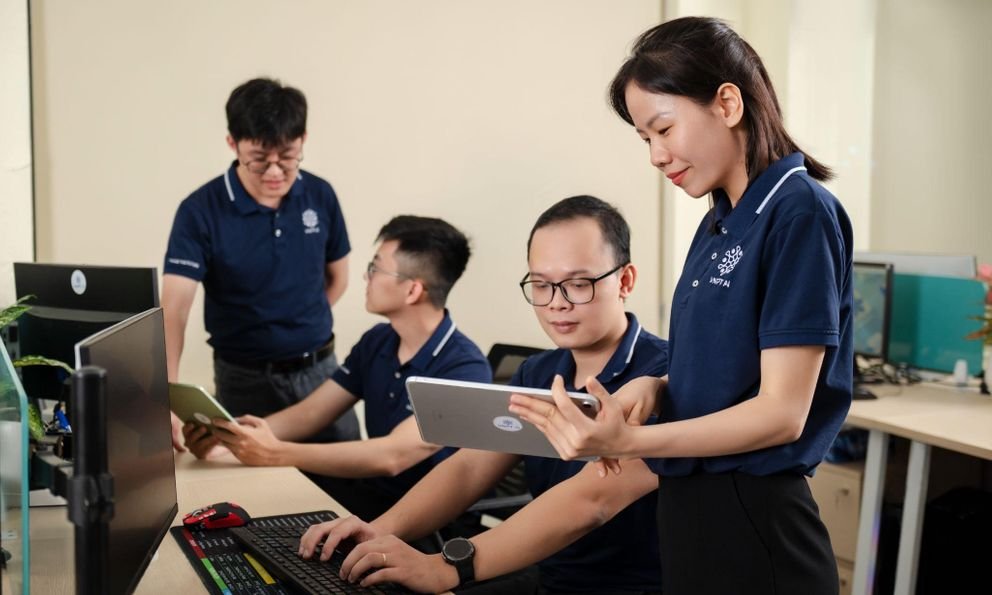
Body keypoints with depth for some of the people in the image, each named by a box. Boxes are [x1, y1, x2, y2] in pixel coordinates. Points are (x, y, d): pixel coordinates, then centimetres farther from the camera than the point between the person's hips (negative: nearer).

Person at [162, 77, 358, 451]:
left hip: (319, 369, 3)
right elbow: (174, 307, -25)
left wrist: (297, 328, 3)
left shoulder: (320, 196, -3)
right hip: (245, 379, -3)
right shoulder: (200, 211, -15)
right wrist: (168, 397, -38)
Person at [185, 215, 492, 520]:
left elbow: (392, 456, -32)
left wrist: (275, 454, -35)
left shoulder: (465, 369, -22)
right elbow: (308, 415, 4)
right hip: (368, 492, 7)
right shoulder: (376, 341, 5)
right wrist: (228, 432, -13)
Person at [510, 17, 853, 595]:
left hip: (753, 519, -8)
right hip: (691, 507, 8)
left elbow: (782, 411, -20)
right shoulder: (719, 225, 10)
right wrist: (654, 389, -5)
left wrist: (631, 441, -29)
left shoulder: (799, 212, -16)